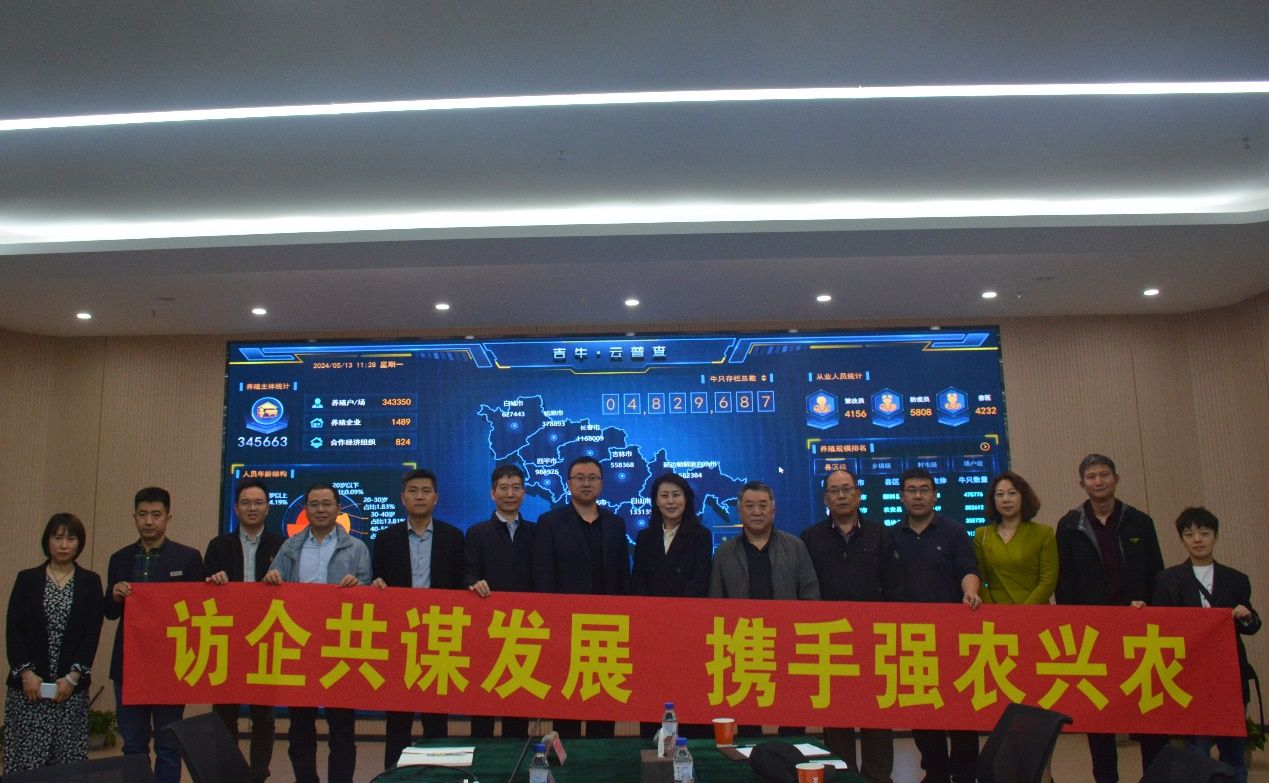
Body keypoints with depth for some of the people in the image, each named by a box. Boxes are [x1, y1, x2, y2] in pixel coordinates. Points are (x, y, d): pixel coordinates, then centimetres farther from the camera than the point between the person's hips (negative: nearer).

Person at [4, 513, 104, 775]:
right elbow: (13, 629, 2)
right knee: (25, 755, -3)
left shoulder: (90, 582, 6)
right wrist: (26, 673, -8)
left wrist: (73, 677, -8)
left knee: (68, 757, -2)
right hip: (29, 684, 0)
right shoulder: (27, 579, 8)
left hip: (72, 686, 0)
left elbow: (93, 633, 1)